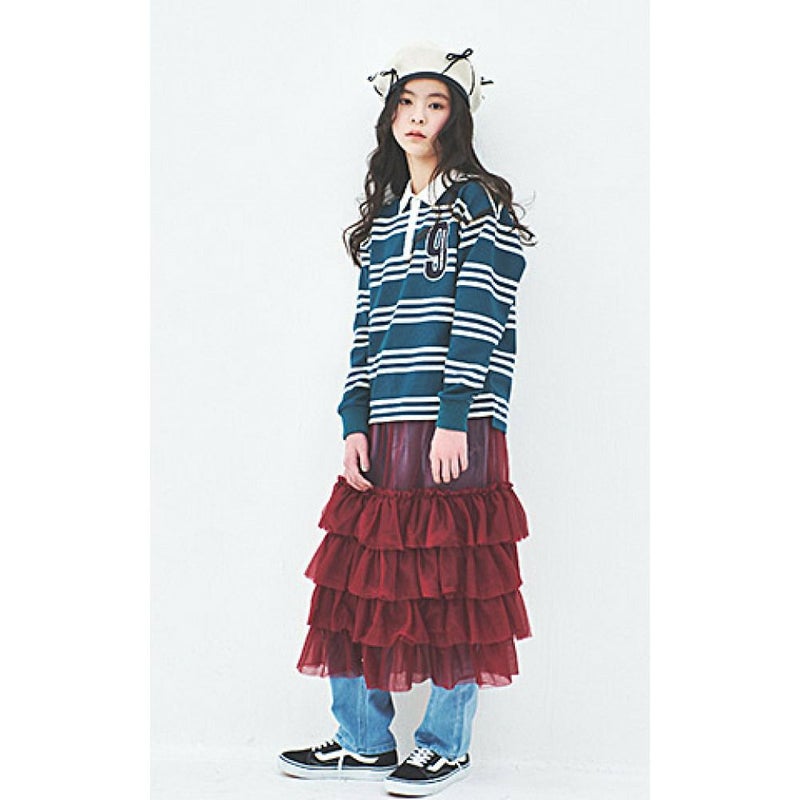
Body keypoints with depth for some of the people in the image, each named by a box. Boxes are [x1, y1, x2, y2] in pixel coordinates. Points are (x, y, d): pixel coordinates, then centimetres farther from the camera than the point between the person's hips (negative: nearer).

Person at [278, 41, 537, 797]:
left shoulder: (480, 202, 1)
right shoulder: (382, 219, 19)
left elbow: (478, 318, -9)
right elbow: (366, 328, 14)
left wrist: (454, 421, -16)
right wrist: (354, 423, 3)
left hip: (456, 428, -6)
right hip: (384, 428, 6)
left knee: (453, 587, 0)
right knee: (360, 577, 5)